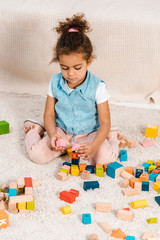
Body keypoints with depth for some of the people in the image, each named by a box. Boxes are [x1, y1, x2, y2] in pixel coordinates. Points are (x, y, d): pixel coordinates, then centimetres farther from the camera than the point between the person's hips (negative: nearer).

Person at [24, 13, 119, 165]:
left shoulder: (98, 87, -16)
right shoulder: (55, 83, -5)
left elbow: (104, 122, -14)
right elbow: (49, 114, 1)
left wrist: (93, 145, -32)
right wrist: (52, 135, -20)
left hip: (89, 134, -2)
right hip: (61, 131, 3)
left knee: (105, 157, -29)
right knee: (36, 154, -19)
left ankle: (112, 138, 7)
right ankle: (34, 130, 16)